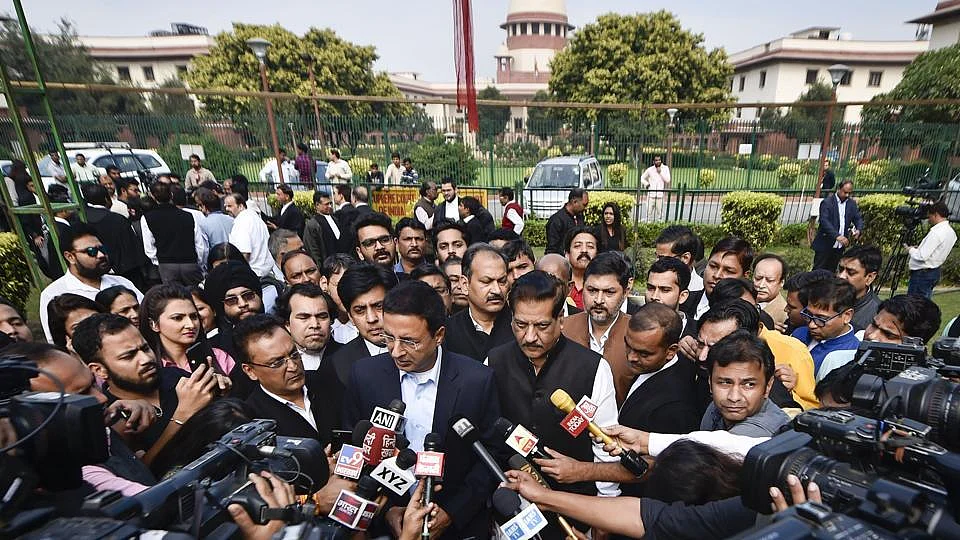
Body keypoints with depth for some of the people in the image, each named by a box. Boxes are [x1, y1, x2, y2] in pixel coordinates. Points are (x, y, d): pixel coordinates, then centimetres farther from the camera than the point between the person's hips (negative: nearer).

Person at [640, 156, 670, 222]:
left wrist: (660, 172, -8)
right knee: (649, 211, -1)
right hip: (651, 194, 0)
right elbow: (642, 178, 16)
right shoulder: (650, 169, 6)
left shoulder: (665, 168, 5)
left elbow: (668, 180, -4)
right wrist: (646, 184, -1)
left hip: (660, 194, 0)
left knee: (659, 212, 1)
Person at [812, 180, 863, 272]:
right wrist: (837, 236, -32)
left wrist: (858, 230, -14)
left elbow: (858, 218, 10)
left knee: (831, 271, 10)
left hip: (840, 247, 6)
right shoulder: (827, 202, -9)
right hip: (825, 245, -5)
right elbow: (824, 221, -20)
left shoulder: (852, 203, 10)